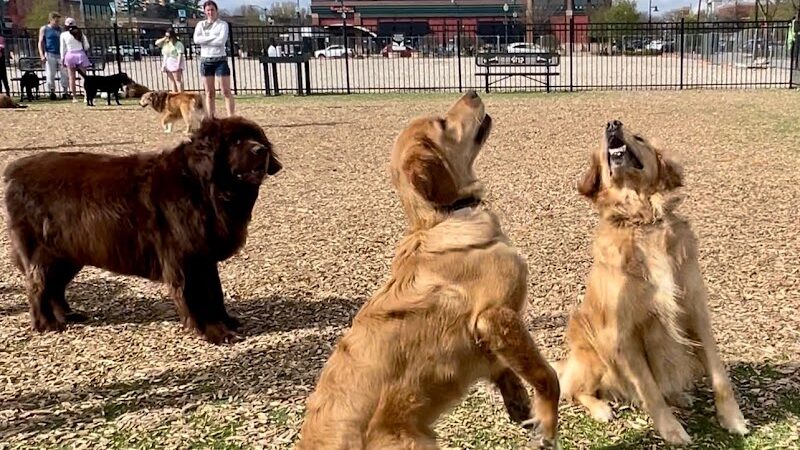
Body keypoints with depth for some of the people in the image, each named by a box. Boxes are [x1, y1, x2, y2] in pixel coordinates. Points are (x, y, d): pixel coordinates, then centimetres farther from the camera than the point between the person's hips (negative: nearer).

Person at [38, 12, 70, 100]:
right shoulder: (44, 29, 6)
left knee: (65, 73, -5)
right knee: (50, 75, -4)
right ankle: (52, 92, 7)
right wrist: (42, 55, -9)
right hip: (50, 54, -2)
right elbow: (40, 42, 3)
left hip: (60, 54, 3)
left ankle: (64, 92, 3)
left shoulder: (60, 29, 14)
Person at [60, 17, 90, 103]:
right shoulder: (80, 33, 5)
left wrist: (62, 59, 11)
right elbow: (86, 46, 5)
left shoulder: (64, 35, 0)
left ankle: (74, 97, 4)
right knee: (84, 76, 4)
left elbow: (63, 48, 2)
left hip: (70, 55, -1)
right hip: (80, 54, 1)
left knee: (72, 78, 4)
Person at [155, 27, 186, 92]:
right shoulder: (165, 43, 14)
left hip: (175, 64, -7)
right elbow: (156, 43, 11)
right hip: (167, 64, 7)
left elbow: (180, 54, -15)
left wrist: (178, 64, -23)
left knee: (178, 80, -11)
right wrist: (164, 38, 2)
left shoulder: (178, 43, -8)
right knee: (172, 81, 7)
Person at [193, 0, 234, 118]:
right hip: (205, 61, 3)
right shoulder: (201, 24, 10)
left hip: (220, 60, -3)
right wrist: (213, 37, -11)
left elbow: (221, 41, -15)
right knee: (209, 93, 7)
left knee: (226, 92, -6)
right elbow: (196, 39, -6)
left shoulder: (223, 24, 1)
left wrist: (204, 40, -8)